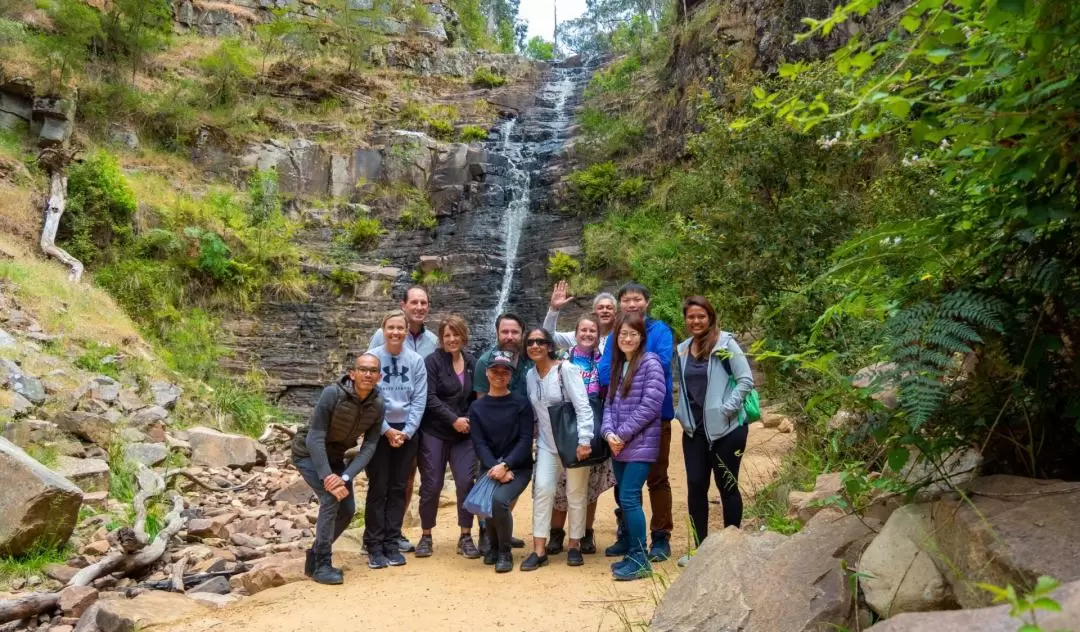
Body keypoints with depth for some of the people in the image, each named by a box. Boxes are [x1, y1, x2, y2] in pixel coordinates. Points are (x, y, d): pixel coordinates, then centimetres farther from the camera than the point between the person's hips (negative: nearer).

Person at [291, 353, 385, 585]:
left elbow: (369, 447, -15)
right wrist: (327, 477, -34)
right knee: (331, 498, -22)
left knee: (348, 509, 4)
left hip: (334, 456, 6)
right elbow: (315, 438, -29)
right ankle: (321, 565, -8)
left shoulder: (377, 406, -15)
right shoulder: (333, 394, -30)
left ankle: (314, 558, 24)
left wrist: (345, 477, -28)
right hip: (308, 453, -6)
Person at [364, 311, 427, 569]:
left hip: (407, 432, 2)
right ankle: (374, 545, 9)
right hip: (379, 431, -2)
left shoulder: (416, 361, 0)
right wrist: (386, 430, -12)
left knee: (398, 488, 7)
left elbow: (419, 400, -1)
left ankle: (392, 543, 16)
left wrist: (407, 431, -10)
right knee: (378, 488, 0)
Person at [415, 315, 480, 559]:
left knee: (466, 482, -4)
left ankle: (465, 537, 9)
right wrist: (454, 420, -17)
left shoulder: (472, 362, 7)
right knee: (431, 485, 2)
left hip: (463, 434, 3)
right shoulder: (433, 360, -6)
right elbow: (429, 398, -14)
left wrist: (470, 420, -3)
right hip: (434, 433, -3)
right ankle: (426, 536, 18)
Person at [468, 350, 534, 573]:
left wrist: (505, 465, -19)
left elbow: (526, 440, -7)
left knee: (498, 501, -28)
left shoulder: (521, 404, 0)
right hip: (490, 468, 3)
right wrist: (495, 468, -17)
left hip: (518, 468, -3)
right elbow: (479, 443, -1)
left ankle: (505, 552, -2)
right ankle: (494, 545, 13)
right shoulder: (477, 407, 8)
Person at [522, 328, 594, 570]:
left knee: (576, 493, 5)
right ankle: (539, 550, 1)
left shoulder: (566, 369, -13)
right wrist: (534, 438, 7)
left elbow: (583, 406, -18)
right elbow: (534, 412, 11)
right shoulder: (530, 375, 5)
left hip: (573, 442, -5)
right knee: (542, 489, -4)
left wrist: (584, 441, -24)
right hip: (547, 443, 5)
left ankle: (575, 545, 20)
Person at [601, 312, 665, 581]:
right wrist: (609, 432, -7)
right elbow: (610, 402, 11)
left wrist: (623, 434, -13)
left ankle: (640, 559, 1)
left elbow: (650, 405, -16)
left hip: (641, 445, -7)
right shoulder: (617, 364, 14)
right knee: (625, 498, 11)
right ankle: (631, 552, 23)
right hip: (619, 446, 7)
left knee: (629, 498, -10)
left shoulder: (650, 362, -9)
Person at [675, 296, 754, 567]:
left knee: (727, 486, 5)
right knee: (695, 486, 6)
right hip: (694, 429, 5)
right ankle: (699, 547, 19)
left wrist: (728, 408, -16)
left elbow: (746, 380, -10)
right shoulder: (682, 349, 9)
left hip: (726, 428, -5)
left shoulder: (725, 343, -7)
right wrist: (683, 414, 7)